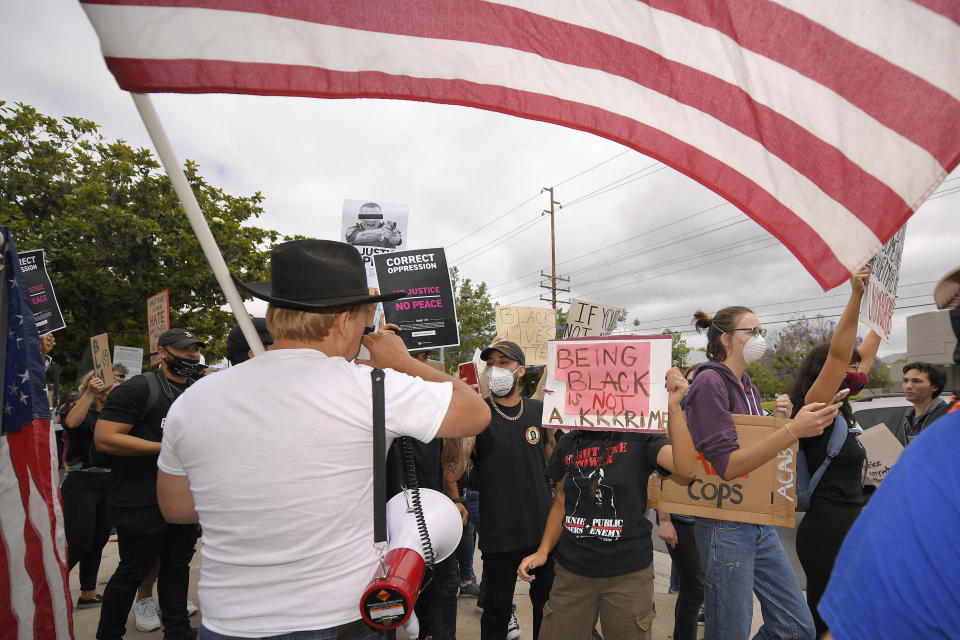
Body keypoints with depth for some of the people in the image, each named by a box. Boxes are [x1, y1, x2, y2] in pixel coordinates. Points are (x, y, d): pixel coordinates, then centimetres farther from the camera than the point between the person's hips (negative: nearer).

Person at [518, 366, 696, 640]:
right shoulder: (568, 443, 5)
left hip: (629, 573, -3)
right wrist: (543, 551, 5)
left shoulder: (640, 438, -8)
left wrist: (674, 406, -32)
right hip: (572, 570, 4)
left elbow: (685, 468, -26)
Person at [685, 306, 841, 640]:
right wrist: (792, 430, -26)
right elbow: (728, 465, -22)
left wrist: (779, 420, 0)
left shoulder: (748, 386, 11)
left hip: (761, 524, 8)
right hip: (725, 527, -8)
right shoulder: (709, 382, -16)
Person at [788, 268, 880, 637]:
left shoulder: (841, 411, 10)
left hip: (847, 528, 9)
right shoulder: (816, 410, -14)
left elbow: (863, 357, 21)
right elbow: (838, 355, -26)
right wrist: (856, 297, -31)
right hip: (828, 532, -9)